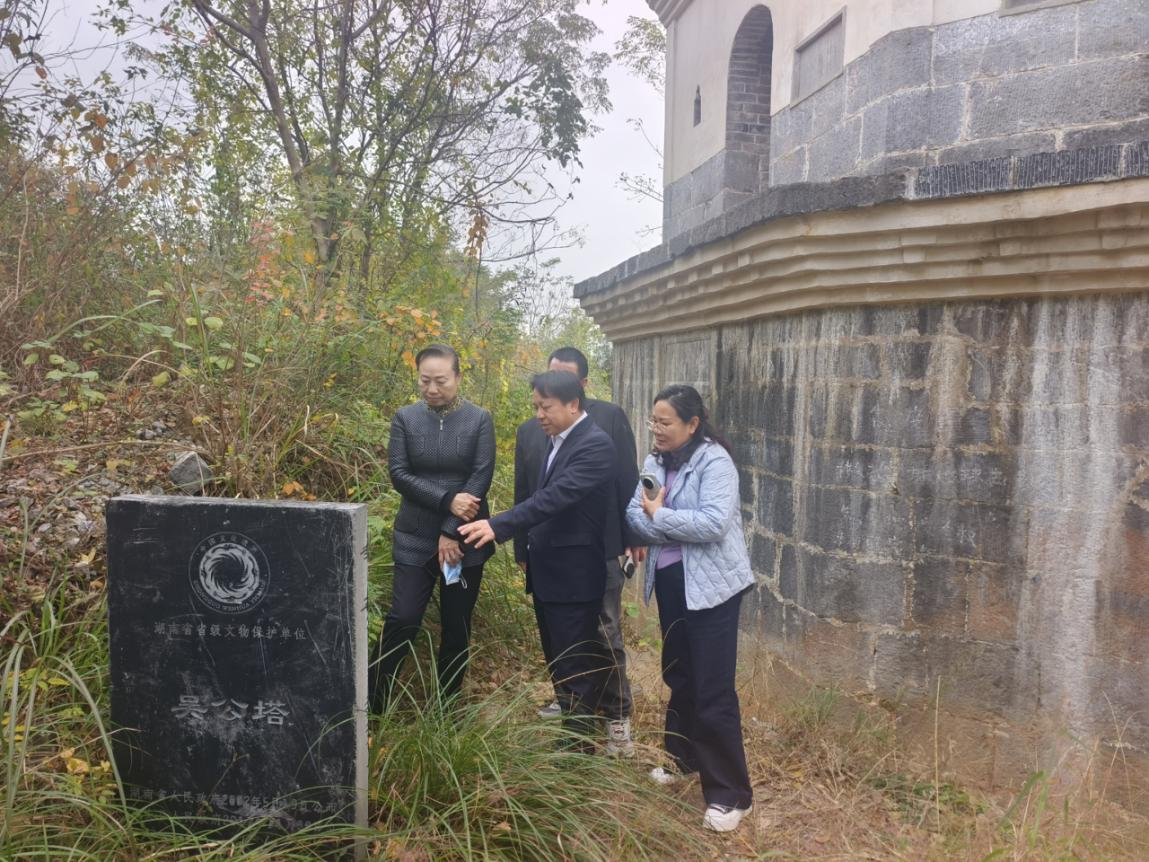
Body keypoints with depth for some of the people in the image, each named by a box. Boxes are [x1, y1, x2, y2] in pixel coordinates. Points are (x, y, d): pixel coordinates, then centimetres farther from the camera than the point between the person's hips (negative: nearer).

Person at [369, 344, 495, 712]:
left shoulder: (480, 419, -3)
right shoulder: (405, 417, 0)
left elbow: (481, 478, -9)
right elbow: (398, 473, -6)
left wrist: (451, 532, -14)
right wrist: (447, 499, -18)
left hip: (465, 539, 0)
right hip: (415, 538, 0)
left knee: (457, 626, 8)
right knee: (402, 620, -6)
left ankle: (445, 707, 24)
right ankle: (372, 702, 12)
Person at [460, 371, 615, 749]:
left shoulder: (595, 444, -18)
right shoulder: (554, 439, 10)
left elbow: (557, 495, -30)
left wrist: (499, 525, -36)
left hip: (574, 575, -9)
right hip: (546, 572, 9)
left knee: (575, 666, 2)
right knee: (558, 661, 19)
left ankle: (579, 748, 16)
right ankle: (570, 731, 33)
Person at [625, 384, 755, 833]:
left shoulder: (714, 461, -16)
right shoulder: (655, 462, 7)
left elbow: (713, 523, -26)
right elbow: (635, 514, 0)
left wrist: (661, 516, -17)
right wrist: (665, 526, -18)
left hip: (710, 586, -7)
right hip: (669, 582, 7)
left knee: (713, 688, -3)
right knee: (678, 676, 20)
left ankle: (729, 793, 9)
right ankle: (682, 758, 40)